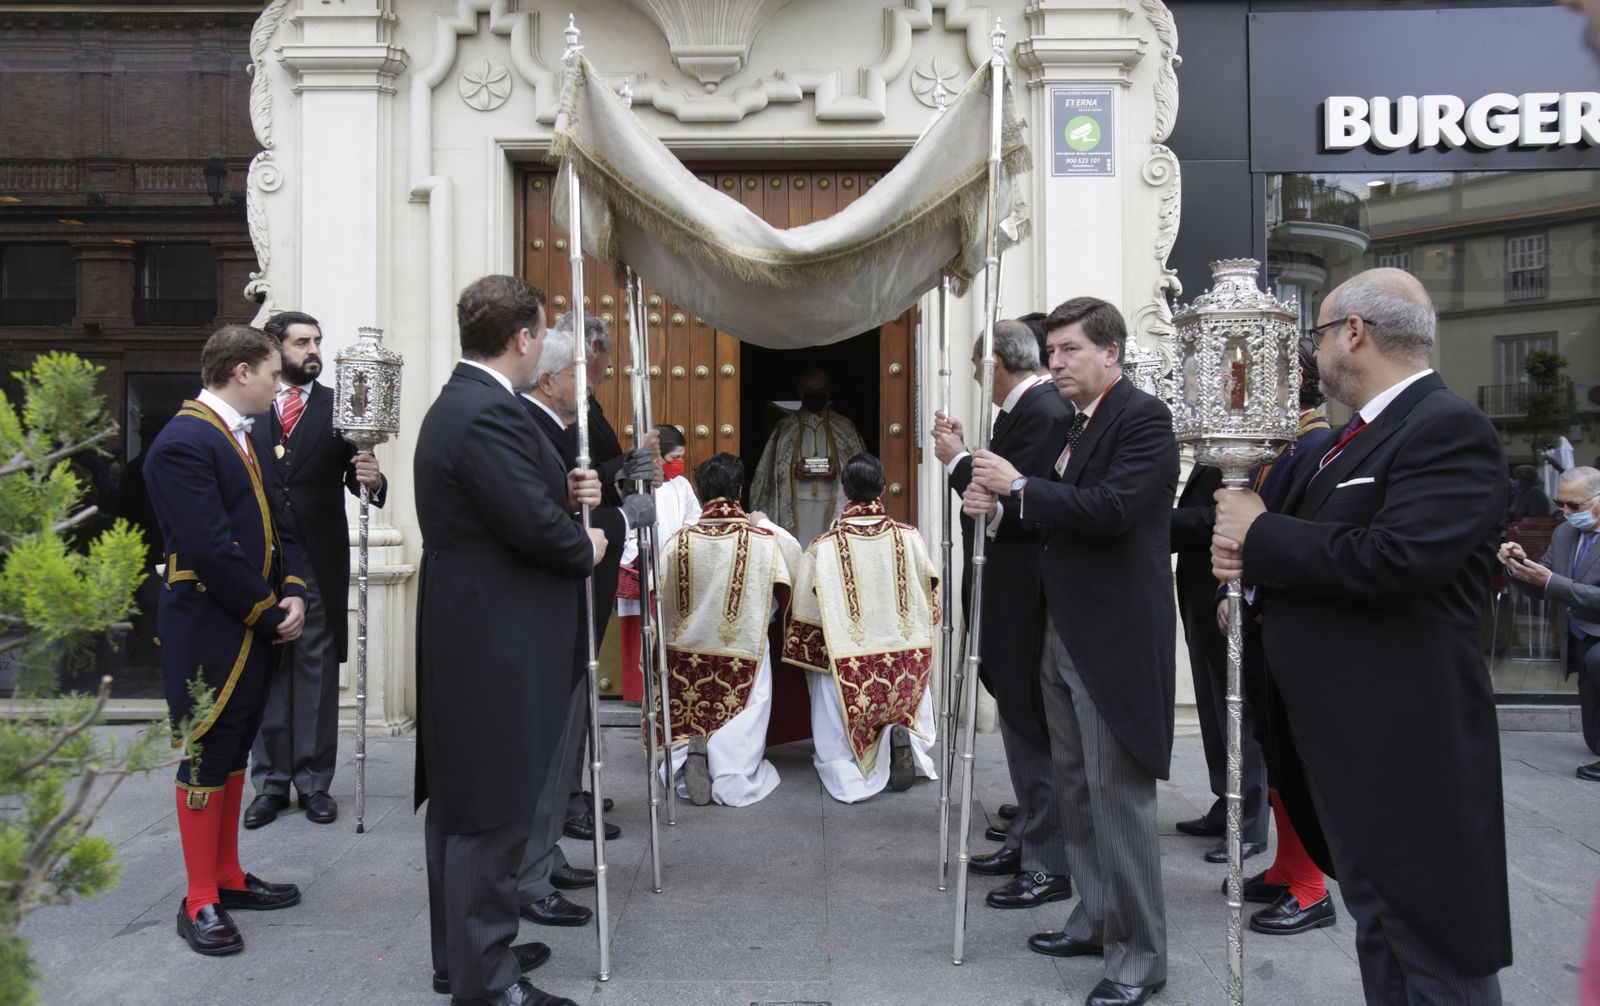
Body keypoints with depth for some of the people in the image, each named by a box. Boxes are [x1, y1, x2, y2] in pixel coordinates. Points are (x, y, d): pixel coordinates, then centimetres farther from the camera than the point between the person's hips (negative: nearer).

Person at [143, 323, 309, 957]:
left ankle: (227, 877, 29)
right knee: (206, 758, 2)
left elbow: (275, 527, 14)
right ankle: (200, 902, 14)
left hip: (254, 631, 9)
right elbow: (213, 550, -23)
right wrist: (269, 614, -15)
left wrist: (293, 593, -1)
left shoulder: (242, 436, 13)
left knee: (234, 753, 16)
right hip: (209, 634, -9)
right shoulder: (182, 443, -17)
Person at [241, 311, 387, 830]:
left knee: (318, 668, 4)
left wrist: (372, 479, -22)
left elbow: (355, 475, 1)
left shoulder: (338, 406, 6)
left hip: (319, 557, 0)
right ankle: (270, 781, 18)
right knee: (266, 668, 8)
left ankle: (314, 780, 14)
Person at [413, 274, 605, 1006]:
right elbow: (534, 526, -25)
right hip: (497, 642, -11)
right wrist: (586, 548, -6)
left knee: (461, 801, 18)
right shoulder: (489, 414, -21)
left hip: (467, 636, 11)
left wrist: (566, 491, 0)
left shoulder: (460, 403, 13)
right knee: (494, 809, -2)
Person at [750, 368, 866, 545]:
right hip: (795, 508, 0)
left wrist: (839, 471, -11)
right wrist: (793, 470, -11)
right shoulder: (785, 427, 9)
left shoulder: (845, 427, 9)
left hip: (834, 508, 0)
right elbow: (768, 470, 8)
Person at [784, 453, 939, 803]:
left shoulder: (823, 548, -9)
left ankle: (851, 773, -20)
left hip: (847, 669, -1)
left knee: (835, 752, 13)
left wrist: (810, 658, 13)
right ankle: (903, 738, -12)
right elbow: (930, 605, 7)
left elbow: (806, 616, -3)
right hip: (906, 665, 2)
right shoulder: (909, 538, -3)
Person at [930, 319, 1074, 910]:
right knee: (1020, 722, 18)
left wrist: (958, 460, -13)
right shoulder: (1023, 410, 12)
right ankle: (1028, 838, 32)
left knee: (1031, 727, -2)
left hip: (1025, 597, -10)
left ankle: (1049, 865, 8)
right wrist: (963, 451, 11)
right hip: (1010, 595, 10)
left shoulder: (1045, 414, -18)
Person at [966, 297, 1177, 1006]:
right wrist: (999, 502, -2)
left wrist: (1019, 487, -18)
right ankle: (1095, 920, 31)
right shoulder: (1075, 424, 15)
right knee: (1075, 787, 16)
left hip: (1115, 638, -9)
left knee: (1118, 796, -3)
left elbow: (1110, 508, -24)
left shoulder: (1143, 418, -11)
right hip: (1063, 632, 9)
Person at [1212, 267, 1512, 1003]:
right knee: (1380, 934, 20)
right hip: (1346, 735, 10)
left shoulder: (1449, 430, -15)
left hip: (1404, 747, -9)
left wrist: (1260, 533, -16)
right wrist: (1248, 557, -6)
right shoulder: (1358, 436, 15)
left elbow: (1391, 558, -28)